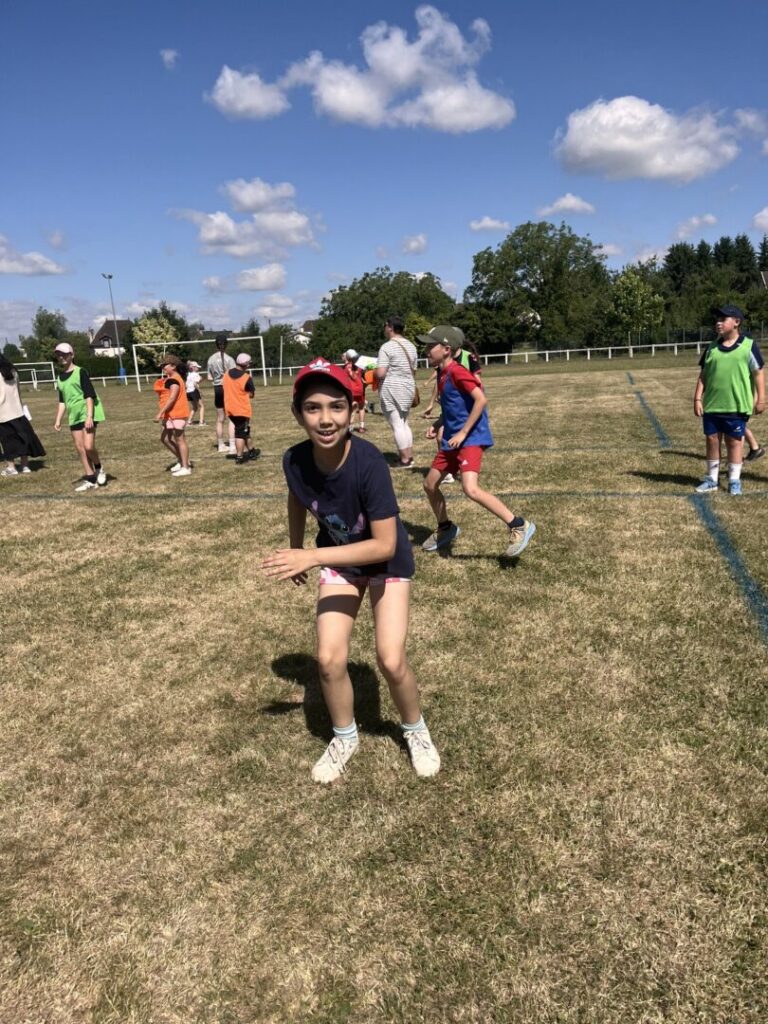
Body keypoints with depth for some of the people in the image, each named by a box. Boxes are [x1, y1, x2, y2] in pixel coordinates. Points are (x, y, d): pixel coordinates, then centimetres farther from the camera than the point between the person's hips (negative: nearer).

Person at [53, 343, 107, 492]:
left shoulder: (80, 372, -7)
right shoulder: (60, 377, 13)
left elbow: (89, 395, -13)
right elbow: (62, 401, 19)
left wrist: (89, 416, -21)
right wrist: (58, 420, 13)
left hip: (86, 413, -7)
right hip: (74, 416, 7)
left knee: (88, 446, -15)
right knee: (79, 448, 4)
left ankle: (99, 469, 12)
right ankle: (90, 479, 11)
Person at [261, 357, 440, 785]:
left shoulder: (369, 461, -36)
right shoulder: (295, 460, -23)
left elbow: (385, 546, -33)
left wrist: (312, 556, -36)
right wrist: (295, 550, 11)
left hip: (388, 561, -3)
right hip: (339, 561, 3)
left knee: (391, 660, -10)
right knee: (330, 659, -6)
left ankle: (417, 731, 21)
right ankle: (345, 738, 23)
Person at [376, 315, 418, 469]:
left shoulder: (387, 347, -14)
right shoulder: (411, 346, 10)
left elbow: (381, 373, -20)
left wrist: (374, 371, 1)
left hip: (391, 389, -8)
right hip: (408, 387, 8)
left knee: (396, 425, -3)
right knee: (404, 423, 18)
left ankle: (405, 460, -2)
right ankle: (409, 456, 19)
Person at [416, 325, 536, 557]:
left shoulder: (456, 372, -16)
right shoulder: (441, 373, 12)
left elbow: (481, 400, -23)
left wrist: (463, 433, -22)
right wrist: (437, 426, 12)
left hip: (471, 438, -10)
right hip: (452, 440, 10)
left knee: (471, 489, -24)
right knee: (430, 484, 15)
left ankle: (519, 526, -14)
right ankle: (446, 529, 34)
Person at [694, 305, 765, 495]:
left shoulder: (749, 345, -3)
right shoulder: (712, 348, 7)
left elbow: (758, 373, -1)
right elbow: (703, 375, 9)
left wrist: (761, 399, -4)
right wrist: (697, 398, 3)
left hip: (737, 405, -4)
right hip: (712, 404, 4)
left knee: (734, 442, 5)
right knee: (712, 440, 9)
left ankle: (734, 480, 16)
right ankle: (712, 479, 21)